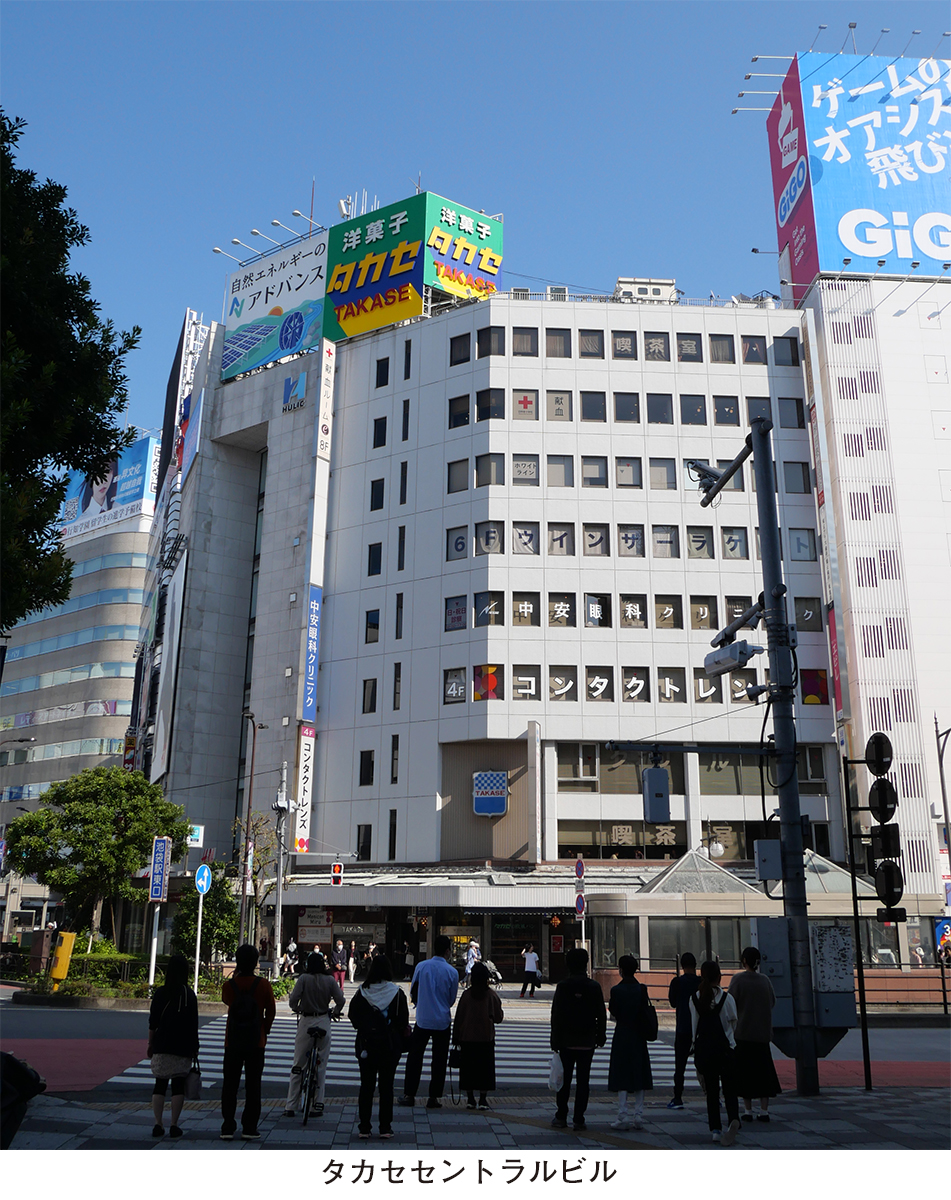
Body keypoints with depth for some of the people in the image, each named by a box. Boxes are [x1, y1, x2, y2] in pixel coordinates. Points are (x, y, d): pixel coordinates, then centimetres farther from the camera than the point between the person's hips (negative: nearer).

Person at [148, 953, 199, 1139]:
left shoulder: (160, 993, -1)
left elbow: (152, 1022, 1)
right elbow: (193, 1025, -1)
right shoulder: (189, 995, -3)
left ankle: (158, 1124, 4)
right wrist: (194, 1047, 6)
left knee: (160, 1084, 9)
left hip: (161, 1046, 1)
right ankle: (174, 1125, 3)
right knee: (178, 1085, 4)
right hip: (182, 1047, -1)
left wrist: (151, 1044, 11)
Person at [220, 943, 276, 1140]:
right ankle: (249, 1128, 7)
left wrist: (235, 976, 11)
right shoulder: (263, 984, -10)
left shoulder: (229, 985, -8)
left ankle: (228, 1128, 8)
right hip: (256, 1043, -1)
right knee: (253, 1086, 6)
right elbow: (271, 1010, -2)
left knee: (229, 1085, 9)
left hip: (233, 1042, 1)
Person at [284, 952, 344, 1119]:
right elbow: (340, 1000, -5)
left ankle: (290, 1107, 9)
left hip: (306, 1023, -1)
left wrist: (297, 1009, 7)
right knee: (321, 1066, 10)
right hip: (323, 1023, 1)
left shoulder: (304, 978, -7)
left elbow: (293, 999, -14)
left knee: (297, 1065, 7)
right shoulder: (330, 980, -3)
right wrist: (335, 1013, 14)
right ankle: (318, 1106, 11)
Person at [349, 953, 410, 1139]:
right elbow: (404, 1022, -3)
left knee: (366, 1085, 8)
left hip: (366, 1044, 1)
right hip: (390, 1045, -1)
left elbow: (353, 1017, 2)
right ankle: (385, 1128, 9)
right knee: (386, 1086, 7)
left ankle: (364, 1128, 11)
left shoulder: (362, 992, -5)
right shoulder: (397, 993, -8)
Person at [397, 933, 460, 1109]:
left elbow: (413, 991, 6)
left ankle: (409, 1095, 14)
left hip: (422, 1019, 1)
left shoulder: (421, 966, -5)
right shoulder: (452, 972, -6)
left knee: (414, 1057, 11)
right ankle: (434, 1097, 11)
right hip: (443, 1021, -1)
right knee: (439, 1060, 9)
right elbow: (452, 999, 5)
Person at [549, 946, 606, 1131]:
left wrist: (555, 1040, 0)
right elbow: (601, 1014, 2)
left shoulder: (563, 986, -7)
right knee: (583, 1080, 6)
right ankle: (579, 1119, 6)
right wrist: (600, 1035, 14)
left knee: (564, 1079, 8)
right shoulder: (594, 987, -4)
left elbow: (556, 1015, -6)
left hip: (567, 1041, -1)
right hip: (587, 1042, 1)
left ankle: (561, 1117, 10)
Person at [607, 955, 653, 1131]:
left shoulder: (616, 990, -12)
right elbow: (646, 1013, -1)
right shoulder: (642, 989, -4)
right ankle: (638, 1116, 10)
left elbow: (613, 1012, -4)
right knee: (638, 1074, 10)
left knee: (622, 1075, 2)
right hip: (639, 1036, 3)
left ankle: (623, 1116, -1)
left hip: (622, 1035, -3)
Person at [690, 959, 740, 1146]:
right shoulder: (726, 998, -9)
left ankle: (715, 1129, 10)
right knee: (729, 1089, 3)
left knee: (711, 1090, 12)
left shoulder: (694, 999, -3)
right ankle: (734, 1120, -20)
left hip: (703, 1048, 2)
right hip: (724, 1048, -2)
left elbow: (694, 1026, 4)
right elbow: (733, 1023, 4)